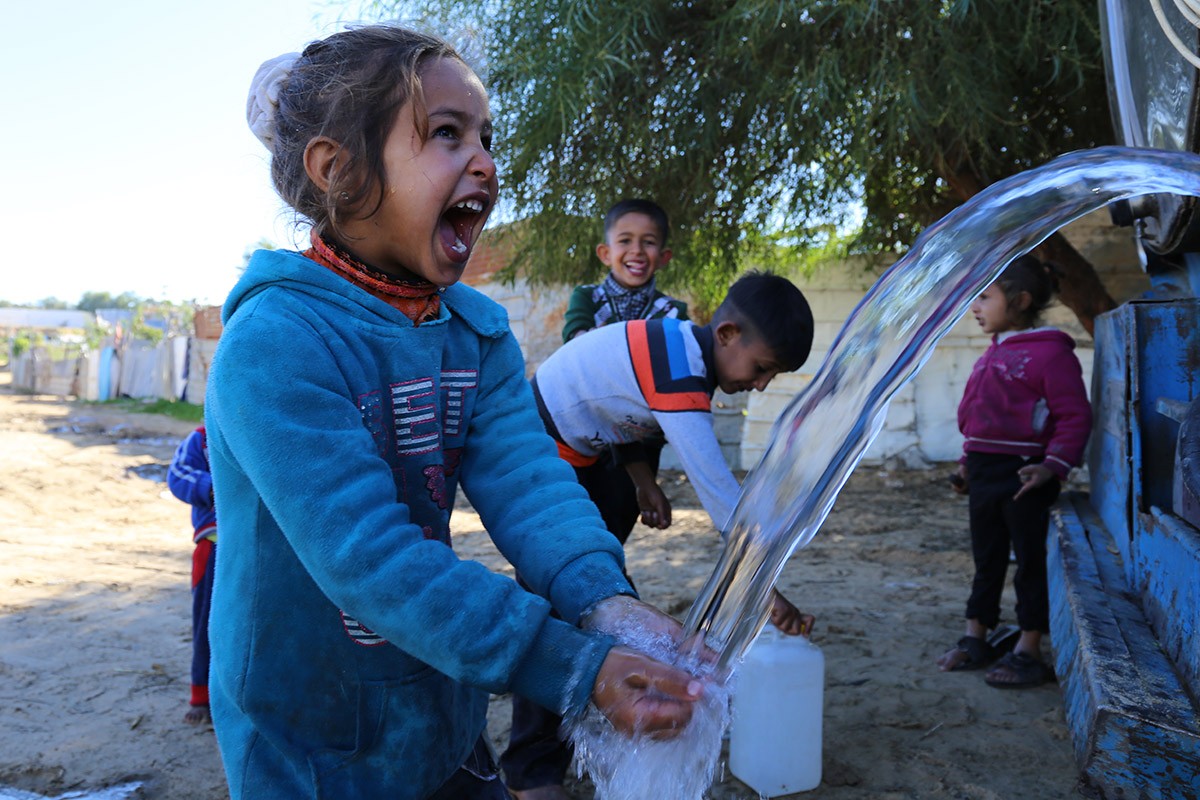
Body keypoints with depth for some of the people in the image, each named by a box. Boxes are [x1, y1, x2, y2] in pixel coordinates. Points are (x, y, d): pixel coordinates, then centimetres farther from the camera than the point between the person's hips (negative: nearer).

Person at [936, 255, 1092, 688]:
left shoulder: (1050, 353, -13)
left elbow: (1075, 416, -15)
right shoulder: (993, 354, 13)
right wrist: (968, 463, 20)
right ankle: (975, 639, 27)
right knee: (986, 559, 16)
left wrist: (1054, 465, -24)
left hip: (1023, 475, -8)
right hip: (985, 473, 8)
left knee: (1031, 561, 4)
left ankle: (1028, 653, 15)